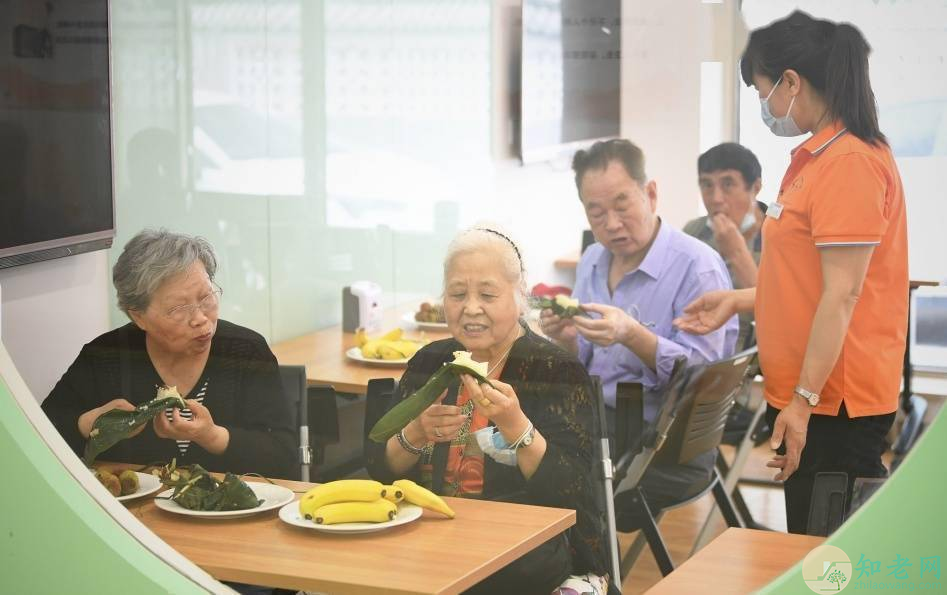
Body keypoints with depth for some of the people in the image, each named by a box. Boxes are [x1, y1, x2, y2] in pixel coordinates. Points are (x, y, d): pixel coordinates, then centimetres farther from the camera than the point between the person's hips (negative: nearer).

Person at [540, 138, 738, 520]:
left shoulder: (698, 267, -9)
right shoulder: (593, 261, 14)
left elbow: (702, 371, -16)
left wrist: (633, 336, -29)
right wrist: (565, 339, -5)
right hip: (594, 424, 7)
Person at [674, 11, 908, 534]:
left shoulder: (850, 161, -17)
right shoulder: (817, 157, 13)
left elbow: (842, 294, -21)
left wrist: (804, 400, -21)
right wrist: (738, 301, 20)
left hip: (833, 401, -10)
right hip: (808, 396, 10)